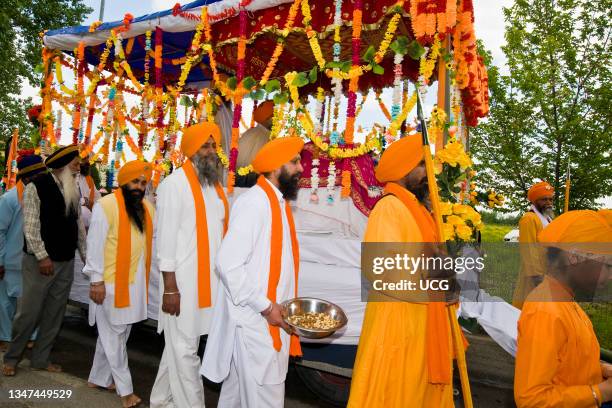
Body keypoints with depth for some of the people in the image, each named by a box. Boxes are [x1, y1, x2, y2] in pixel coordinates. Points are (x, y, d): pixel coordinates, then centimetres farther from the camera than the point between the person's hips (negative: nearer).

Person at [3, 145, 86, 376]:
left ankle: (40, 359, 26)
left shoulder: (73, 190, 7)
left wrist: (86, 254, 7)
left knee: (54, 315, 12)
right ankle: (12, 357, 26)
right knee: (28, 312, 4)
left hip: (66, 262, 6)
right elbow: (30, 225, -13)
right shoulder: (37, 187, -10)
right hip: (40, 261, -5)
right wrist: (42, 256, -16)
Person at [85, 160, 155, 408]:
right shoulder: (106, 206, -11)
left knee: (117, 334, 17)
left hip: (135, 282, 6)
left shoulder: (147, 208, 8)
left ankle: (99, 378, 34)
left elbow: (152, 241, 12)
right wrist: (96, 280, -13)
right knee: (113, 336, 6)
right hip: (110, 283, -6)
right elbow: (95, 245, -12)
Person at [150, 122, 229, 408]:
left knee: (179, 345, 19)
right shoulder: (174, 184, -9)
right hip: (182, 281, -7)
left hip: (208, 280, 7)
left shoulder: (215, 185, 11)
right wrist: (170, 288, -14)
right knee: (185, 349, 3)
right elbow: (166, 239, -12)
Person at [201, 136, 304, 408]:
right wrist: (265, 307, -18)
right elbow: (228, 264, -22)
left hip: (270, 318, 8)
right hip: (254, 320, -8)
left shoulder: (278, 202, 9)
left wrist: (278, 306, 10)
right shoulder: (253, 203, -18)